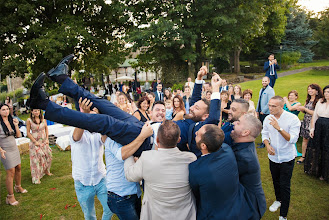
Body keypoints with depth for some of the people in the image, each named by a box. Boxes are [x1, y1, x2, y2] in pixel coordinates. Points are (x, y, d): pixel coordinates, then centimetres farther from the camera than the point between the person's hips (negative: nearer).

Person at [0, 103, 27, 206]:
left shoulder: (11, 121, 3)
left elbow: (18, 135, 4)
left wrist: (16, 125, -9)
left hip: (14, 148, 6)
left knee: (18, 168, 16)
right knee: (11, 172, -6)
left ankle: (18, 187, 39)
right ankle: (10, 197, 4)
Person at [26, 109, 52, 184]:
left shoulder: (43, 118, -1)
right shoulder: (29, 120, -10)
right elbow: (28, 133, -7)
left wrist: (47, 139, 0)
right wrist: (35, 142, -11)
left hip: (44, 141, 4)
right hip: (35, 142, -4)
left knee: (48, 156, 10)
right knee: (36, 159, 0)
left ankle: (46, 171, 33)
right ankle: (36, 178, 11)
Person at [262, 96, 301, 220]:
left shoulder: (293, 119, -19)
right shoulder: (268, 118, -6)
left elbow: (293, 139, -25)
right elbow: (264, 133, 7)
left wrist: (279, 128, -35)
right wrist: (267, 145, -11)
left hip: (287, 158, -4)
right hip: (273, 156, 4)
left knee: (285, 186, 0)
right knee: (276, 181, 22)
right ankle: (278, 200, 49)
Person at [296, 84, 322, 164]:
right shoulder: (308, 100, 12)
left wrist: (304, 108, -16)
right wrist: (301, 109, -2)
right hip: (305, 122, 7)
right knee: (305, 139, 11)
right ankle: (303, 156, 20)